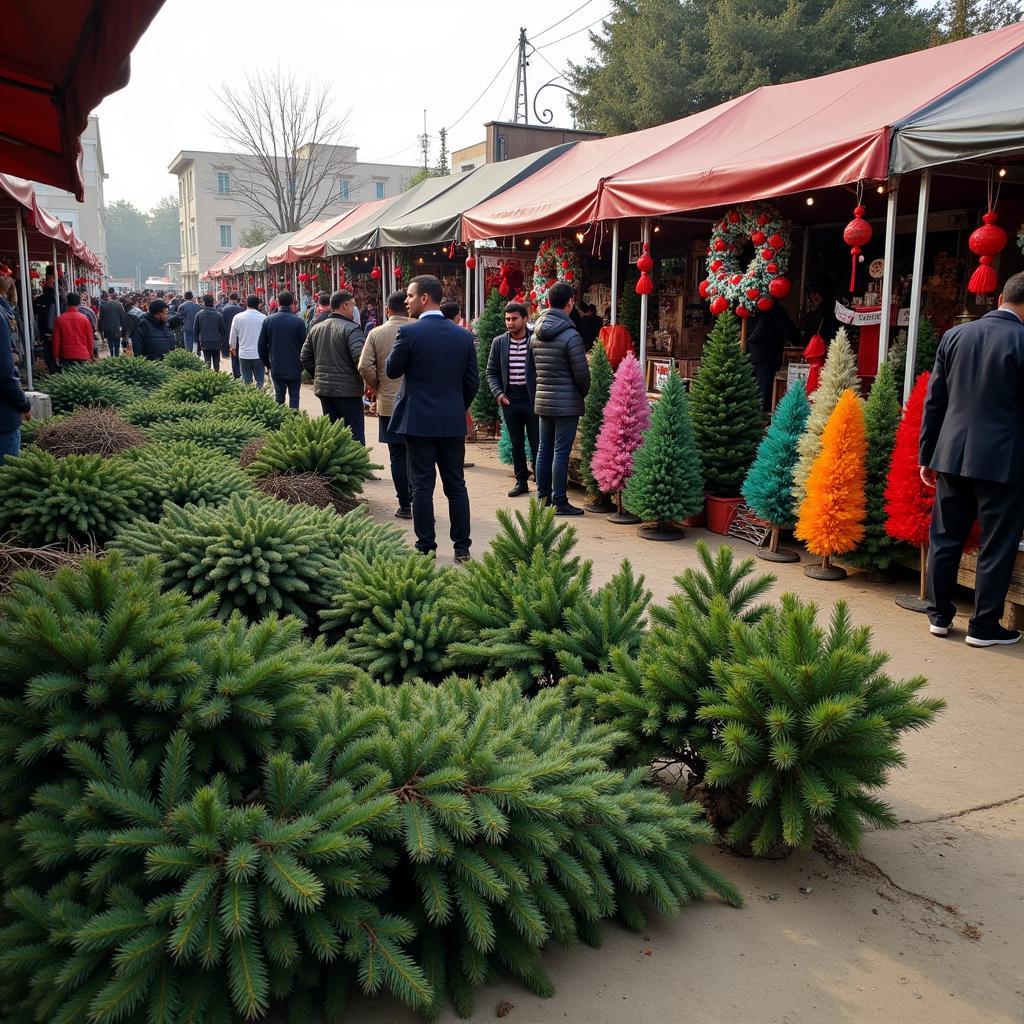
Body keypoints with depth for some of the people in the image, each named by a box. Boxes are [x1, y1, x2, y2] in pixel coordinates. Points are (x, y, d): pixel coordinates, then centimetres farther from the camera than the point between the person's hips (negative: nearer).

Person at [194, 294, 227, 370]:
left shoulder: (199, 314, -2)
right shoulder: (218, 314, -5)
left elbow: (195, 330, 4)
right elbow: (223, 330, 0)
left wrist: (197, 342, 13)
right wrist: (224, 343, 8)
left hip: (205, 344, 0)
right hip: (216, 343, 0)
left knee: (207, 362, 1)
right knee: (216, 362, 11)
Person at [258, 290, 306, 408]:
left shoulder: (268, 320, -2)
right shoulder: (299, 321, -11)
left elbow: (262, 345, 3)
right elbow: (304, 344, -6)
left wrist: (267, 363, 15)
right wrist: (303, 364, 7)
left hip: (276, 367, 2)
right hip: (295, 367, -2)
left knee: (279, 396, 12)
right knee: (294, 395, 5)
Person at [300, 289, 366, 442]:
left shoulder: (316, 328, 10)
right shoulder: (351, 329, -12)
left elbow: (305, 358, 14)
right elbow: (360, 358, -22)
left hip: (323, 389, 7)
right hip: (348, 389, -7)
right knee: (355, 435, -1)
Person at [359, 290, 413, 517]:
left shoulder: (376, 334, -3)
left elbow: (364, 366, -7)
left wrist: (375, 385, 10)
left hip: (388, 404, 1)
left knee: (397, 456, 6)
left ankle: (405, 505, 9)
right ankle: (416, 499, 6)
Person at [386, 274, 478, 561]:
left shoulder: (408, 332, -11)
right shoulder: (463, 335, 3)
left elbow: (392, 371, -1)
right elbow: (472, 381, 7)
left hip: (419, 421, -4)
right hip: (454, 423, 4)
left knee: (422, 487, 3)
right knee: (456, 486, 9)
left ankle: (426, 547, 8)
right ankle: (462, 547, 13)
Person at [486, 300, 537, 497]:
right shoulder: (499, 343, 6)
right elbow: (491, 372, 11)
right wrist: (498, 393, -4)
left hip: (532, 399, -4)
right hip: (509, 400, 4)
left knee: (537, 443, 2)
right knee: (516, 444, 11)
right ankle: (521, 481, 20)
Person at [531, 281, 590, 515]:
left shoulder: (536, 334, 5)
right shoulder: (570, 335, -16)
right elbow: (582, 373, -13)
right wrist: (584, 393, 6)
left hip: (542, 401, 7)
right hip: (567, 403, -6)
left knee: (544, 450, 13)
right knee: (561, 453, -2)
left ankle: (543, 496, 21)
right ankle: (559, 502, 2)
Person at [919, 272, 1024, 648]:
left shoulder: (954, 336, 5)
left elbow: (934, 401, 7)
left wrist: (927, 455, 13)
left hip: (952, 456, 5)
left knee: (945, 539, 14)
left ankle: (939, 616, 22)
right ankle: (983, 626, 13)